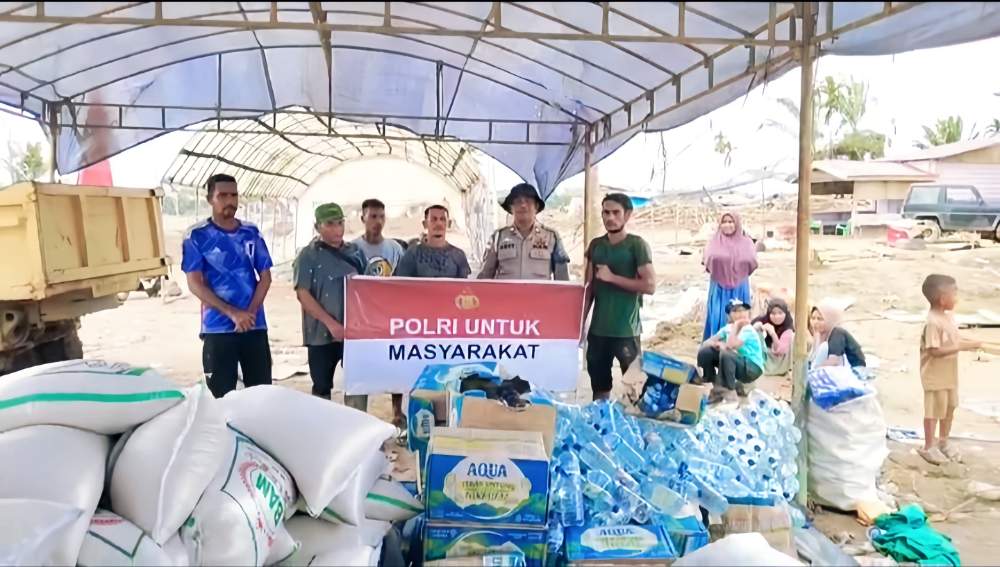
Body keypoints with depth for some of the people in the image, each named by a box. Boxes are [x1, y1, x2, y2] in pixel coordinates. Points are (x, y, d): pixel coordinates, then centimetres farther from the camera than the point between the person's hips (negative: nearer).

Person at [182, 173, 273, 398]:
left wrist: (250, 312, -9)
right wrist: (233, 313, -16)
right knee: (221, 396, 4)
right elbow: (195, 284, -7)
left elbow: (265, 276, 6)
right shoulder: (197, 236, -2)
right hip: (218, 329, -3)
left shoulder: (252, 233, 8)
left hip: (255, 326, 3)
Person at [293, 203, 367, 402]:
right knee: (322, 386, 7)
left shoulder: (355, 252, 9)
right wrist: (331, 323, -18)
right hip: (322, 333, -3)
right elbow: (303, 294, -11)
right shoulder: (308, 256, -4)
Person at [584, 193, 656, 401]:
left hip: (626, 330, -5)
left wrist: (612, 277, -12)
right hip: (598, 329, 5)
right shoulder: (596, 245, 10)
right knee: (599, 385, 14)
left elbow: (650, 285, -12)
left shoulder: (637, 245, -5)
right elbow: (589, 287, 13)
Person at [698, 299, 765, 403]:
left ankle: (729, 392, -20)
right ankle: (717, 387, 2)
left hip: (752, 369, -6)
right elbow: (706, 343, -1)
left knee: (725, 354, -35)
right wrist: (717, 345, -22)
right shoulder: (727, 328, 1)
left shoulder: (748, 330, -18)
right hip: (735, 363, 7)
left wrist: (735, 326, -23)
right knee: (704, 352, -8)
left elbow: (730, 346, -34)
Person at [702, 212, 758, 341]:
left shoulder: (745, 242, 6)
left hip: (739, 288, 1)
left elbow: (752, 262, -4)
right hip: (719, 287, 0)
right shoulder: (715, 242, 6)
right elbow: (708, 260, -4)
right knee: (717, 317, -2)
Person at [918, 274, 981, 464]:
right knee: (934, 411, 3)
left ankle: (943, 441, 36)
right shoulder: (933, 322, -26)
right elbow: (935, 350, -28)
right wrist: (962, 346, -26)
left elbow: (954, 339, 14)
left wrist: (970, 342, -3)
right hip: (935, 376, -9)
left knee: (950, 407, 20)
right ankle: (928, 447, 18)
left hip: (949, 373, 9)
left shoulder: (948, 316, 3)